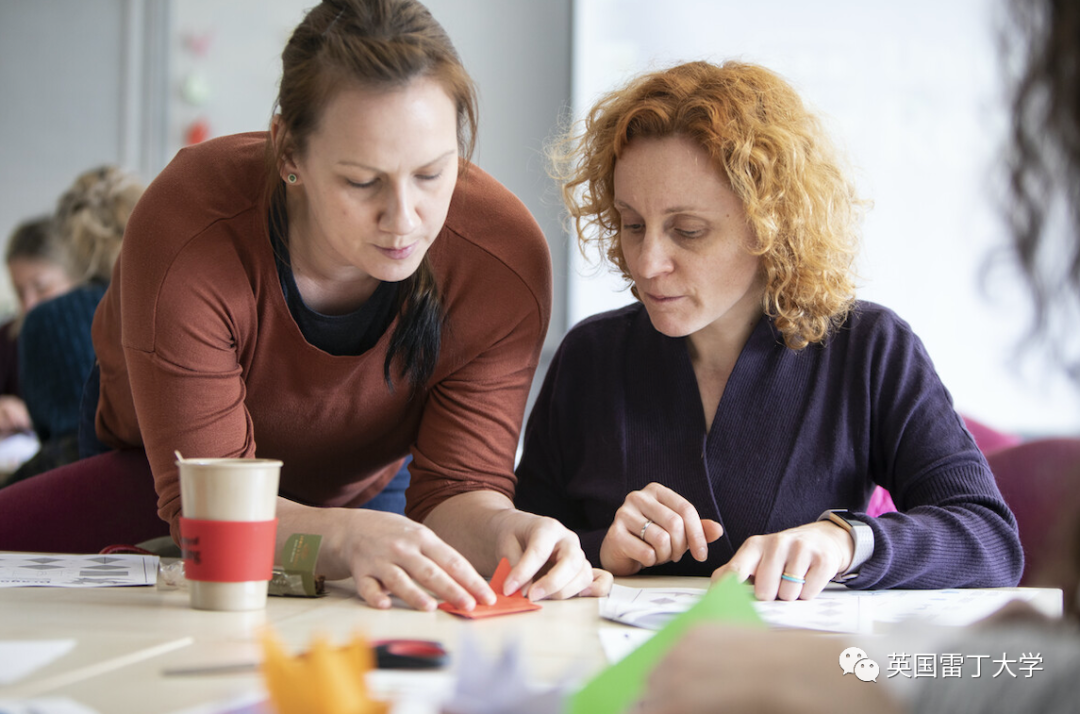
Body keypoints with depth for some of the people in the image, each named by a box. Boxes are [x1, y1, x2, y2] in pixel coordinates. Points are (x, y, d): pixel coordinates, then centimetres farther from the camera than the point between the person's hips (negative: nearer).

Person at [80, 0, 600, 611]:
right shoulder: (184, 239, -36)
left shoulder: (508, 262, -27)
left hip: (360, 498, 2)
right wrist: (347, 538, -55)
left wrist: (500, 529, -47)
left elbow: (460, 483, -22)